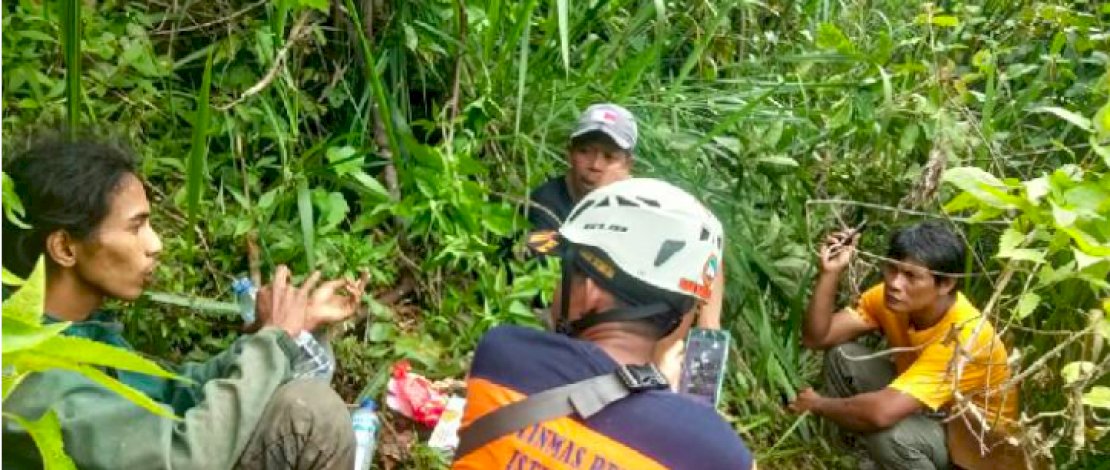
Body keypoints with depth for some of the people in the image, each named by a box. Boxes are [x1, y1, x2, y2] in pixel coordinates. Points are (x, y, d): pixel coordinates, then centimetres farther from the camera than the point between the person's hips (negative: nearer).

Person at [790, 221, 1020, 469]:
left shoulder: (965, 335, -36)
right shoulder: (891, 298, -14)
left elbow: (882, 412, -43)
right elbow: (816, 338, -15)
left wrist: (818, 405, -26)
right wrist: (830, 272, -26)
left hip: (977, 437, -7)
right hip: (923, 409, 7)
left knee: (888, 434, -35)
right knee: (841, 355, -9)